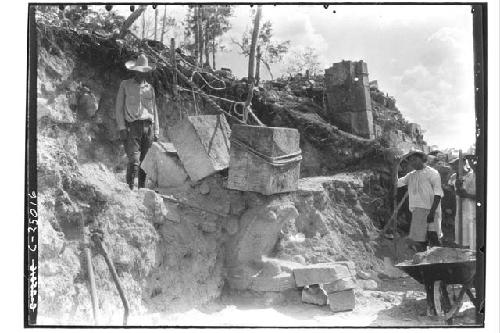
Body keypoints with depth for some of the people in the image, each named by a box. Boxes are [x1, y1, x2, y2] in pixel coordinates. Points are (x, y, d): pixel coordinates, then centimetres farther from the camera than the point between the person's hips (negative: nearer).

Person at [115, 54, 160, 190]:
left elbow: (154, 110, 20)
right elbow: (119, 108, 5)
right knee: (134, 161, -16)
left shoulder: (149, 88, 18)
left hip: (148, 127, 4)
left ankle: (142, 189, 11)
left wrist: (156, 131, 13)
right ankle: (129, 189, -11)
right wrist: (122, 128, -6)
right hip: (132, 127, -3)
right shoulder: (125, 85, 8)